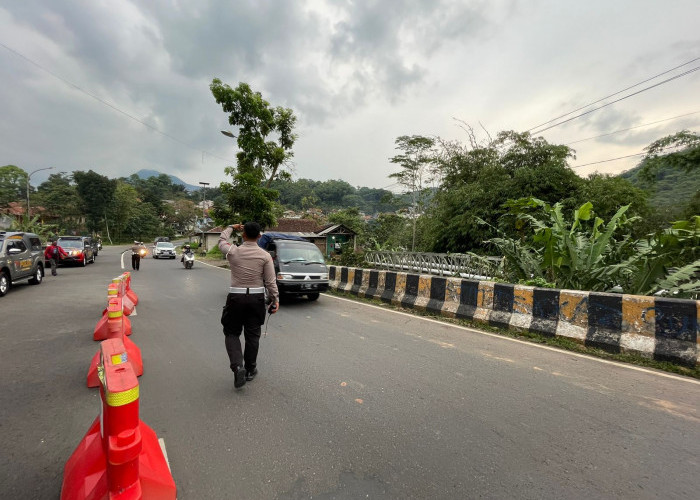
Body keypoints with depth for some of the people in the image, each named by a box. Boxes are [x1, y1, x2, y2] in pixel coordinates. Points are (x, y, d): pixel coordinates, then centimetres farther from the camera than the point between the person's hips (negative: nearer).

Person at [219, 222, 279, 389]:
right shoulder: (265, 256, -6)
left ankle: (237, 366, -3)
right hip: (257, 298, 1)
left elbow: (222, 241, 19)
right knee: (252, 335, 13)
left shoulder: (233, 251, -4)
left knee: (232, 333, 14)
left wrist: (231, 228, 34)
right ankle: (250, 370, 25)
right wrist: (275, 300, 3)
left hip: (236, 297, 0)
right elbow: (270, 282, -7)